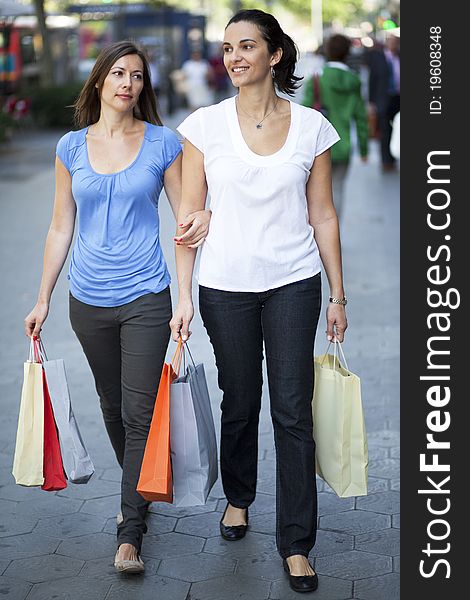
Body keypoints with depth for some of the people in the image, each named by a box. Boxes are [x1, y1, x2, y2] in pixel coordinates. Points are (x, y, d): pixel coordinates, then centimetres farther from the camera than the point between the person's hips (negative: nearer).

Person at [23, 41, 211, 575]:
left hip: (145, 296, -3)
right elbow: (61, 228, 9)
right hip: (89, 300, 3)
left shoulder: (162, 142, -2)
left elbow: (186, 213, 3)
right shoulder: (72, 146, 4)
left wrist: (203, 220, -20)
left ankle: (130, 532, 3)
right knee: (112, 405, 16)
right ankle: (139, 489, 39)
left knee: (140, 412, -5)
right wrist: (42, 300, 8)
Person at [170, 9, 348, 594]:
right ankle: (238, 497, 41)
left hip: (293, 285, 0)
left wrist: (338, 294, 4)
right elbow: (190, 215, -1)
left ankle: (296, 543, 13)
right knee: (239, 403, 14)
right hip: (226, 287, 0)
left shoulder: (311, 125, -1)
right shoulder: (206, 124, -3)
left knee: (293, 411, 1)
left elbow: (323, 215, 4)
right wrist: (183, 295, -5)